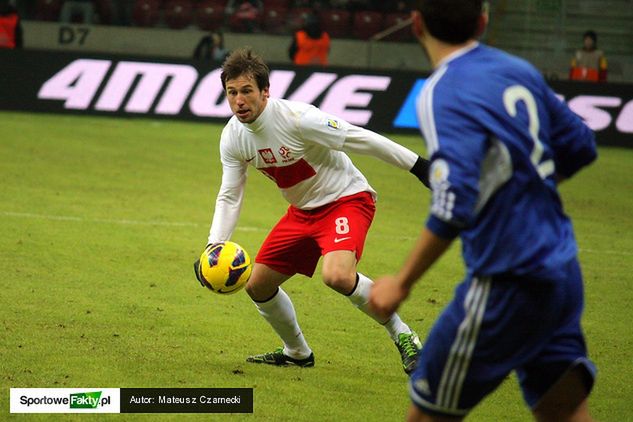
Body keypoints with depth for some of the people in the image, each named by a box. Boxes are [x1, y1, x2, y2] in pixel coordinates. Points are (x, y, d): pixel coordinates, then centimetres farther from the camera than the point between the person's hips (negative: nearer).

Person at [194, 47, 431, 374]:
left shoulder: (296, 118, -27)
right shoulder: (232, 137, -7)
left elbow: (362, 140, -23)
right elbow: (229, 196, 1)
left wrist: (421, 168, -21)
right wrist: (215, 246, -13)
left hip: (347, 199, -8)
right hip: (303, 210, 8)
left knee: (337, 275, -33)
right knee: (257, 284, 7)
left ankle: (402, 336, -12)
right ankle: (297, 353, 31)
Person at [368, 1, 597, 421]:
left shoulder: (444, 94, -16)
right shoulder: (520, 71, 7)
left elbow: (453, 209, -25)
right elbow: (580, 147, 18)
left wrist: (402, 283, -17)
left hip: (508, 284, -8)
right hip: (562, 274, 8)